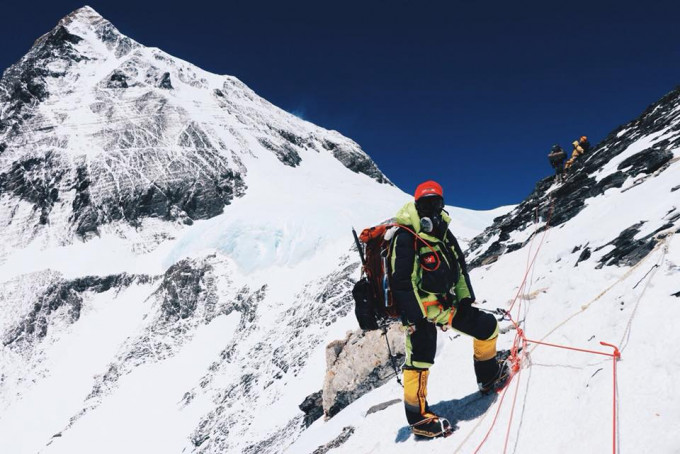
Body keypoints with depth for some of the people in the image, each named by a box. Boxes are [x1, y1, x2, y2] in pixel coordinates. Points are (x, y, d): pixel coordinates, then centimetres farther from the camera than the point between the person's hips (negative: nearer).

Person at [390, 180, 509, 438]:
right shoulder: (406, 237, -16)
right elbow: (402, 281, -19)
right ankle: (418, 417, 7)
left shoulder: (442, 231, 11)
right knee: (420, 359, -7)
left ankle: (489, 377, 34)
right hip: (421, 309, -8)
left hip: (446, 305, 8)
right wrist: (413, 317, -21)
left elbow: (459, 266, 16)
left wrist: (465, 298, 7)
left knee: (487, 327, 14)